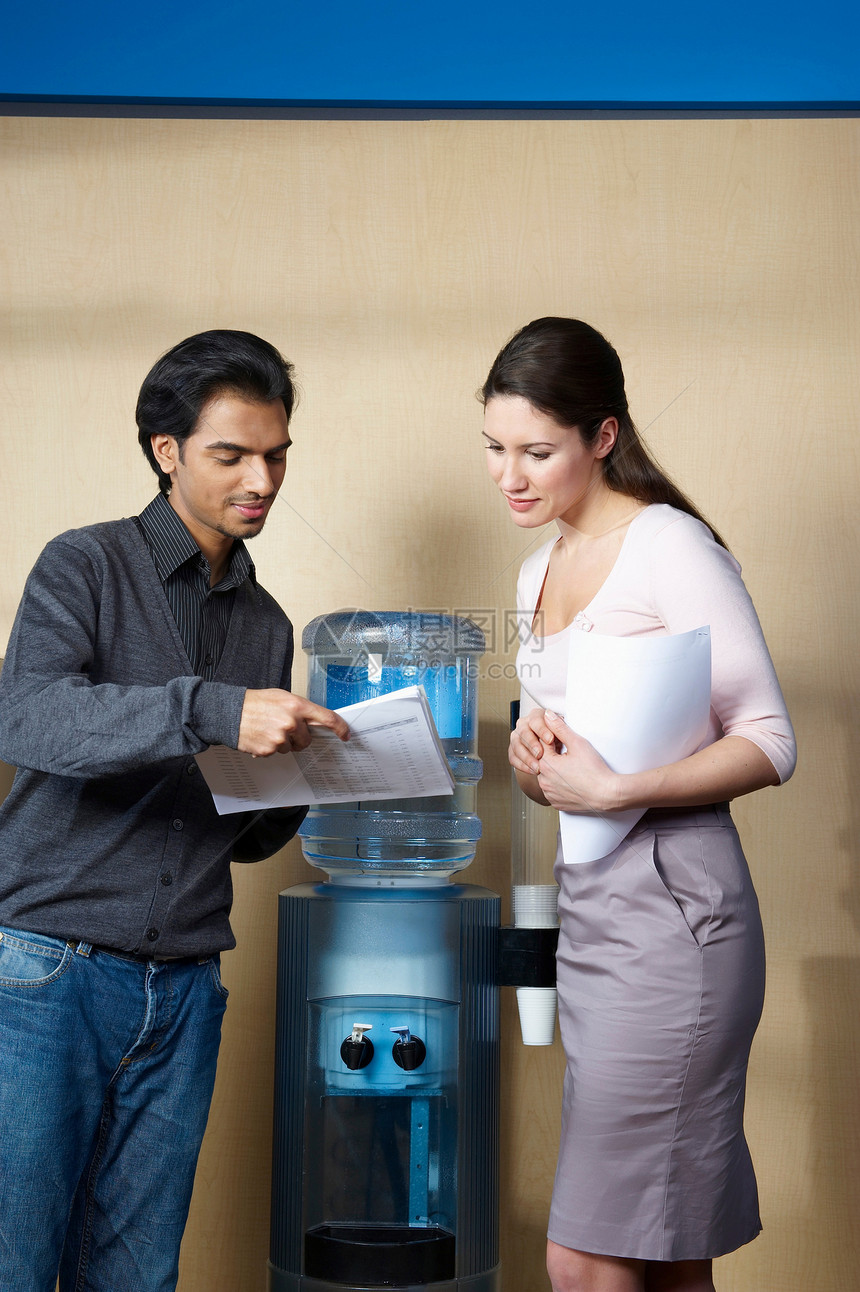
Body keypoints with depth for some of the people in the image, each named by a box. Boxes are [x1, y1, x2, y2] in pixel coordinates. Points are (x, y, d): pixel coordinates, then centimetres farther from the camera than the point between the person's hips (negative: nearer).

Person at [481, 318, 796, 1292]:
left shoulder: (671, 547, -8)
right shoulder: (539, 572, 17)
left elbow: (770, 744, -11)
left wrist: (616, 789, -22)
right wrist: (531, 761, -1)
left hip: (670, 898, -8)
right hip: (586, 903, 8)